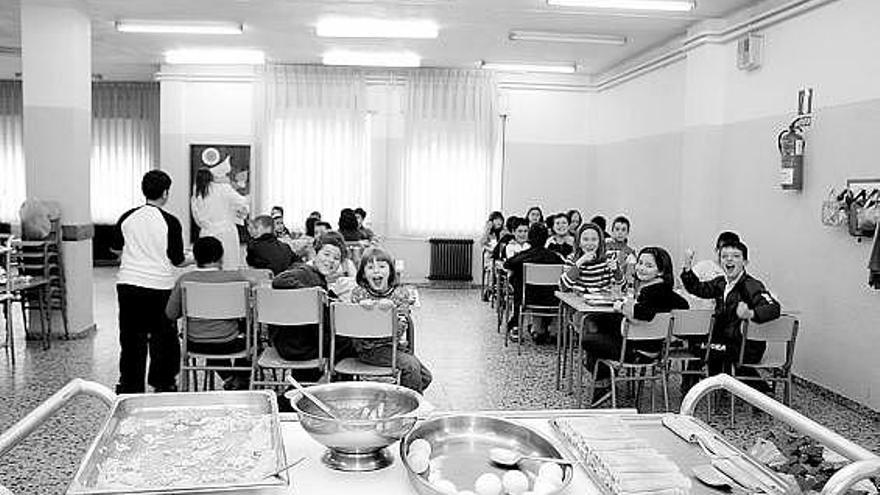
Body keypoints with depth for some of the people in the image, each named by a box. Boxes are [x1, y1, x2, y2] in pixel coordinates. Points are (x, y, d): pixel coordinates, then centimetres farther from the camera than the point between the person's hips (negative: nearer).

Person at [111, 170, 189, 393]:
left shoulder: (128, 217, 2)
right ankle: (162, 383, 17)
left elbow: (115, 248, 15)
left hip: (128, 283, 3)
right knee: (162, 337, 10)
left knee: (131, 336, 9)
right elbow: (177, 260, -5)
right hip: (159, 286, -3)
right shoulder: (170, 222, -9)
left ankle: (130, 385, 15)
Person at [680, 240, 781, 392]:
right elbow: (698, 288, 13)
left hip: (749, 345, -8)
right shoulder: (720, 283, 5)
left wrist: (751, 314, -49)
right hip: (726, 339, 8)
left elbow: (774, 308, -30)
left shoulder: (752, 286, -17)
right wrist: (687, 269, -3)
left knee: (711, 352, -21)